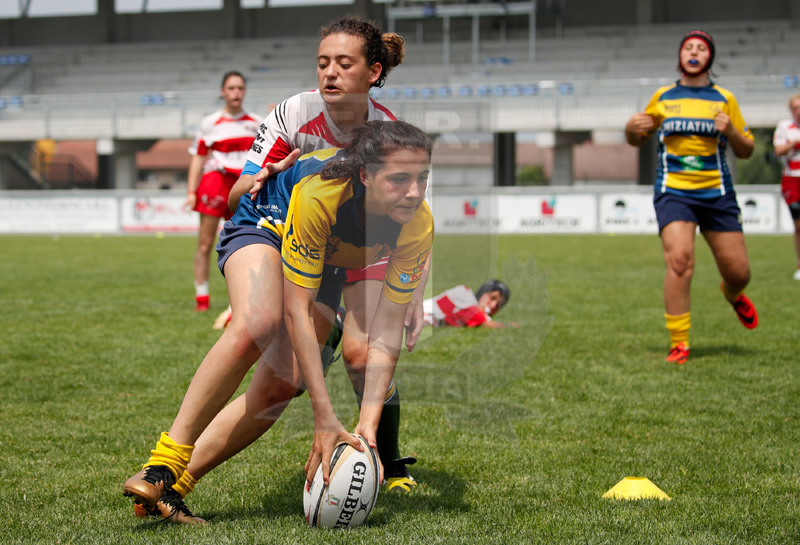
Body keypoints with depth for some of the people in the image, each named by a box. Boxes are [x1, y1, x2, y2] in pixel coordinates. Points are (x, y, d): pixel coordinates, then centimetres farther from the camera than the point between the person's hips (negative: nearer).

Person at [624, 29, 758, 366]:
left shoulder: (724, 99, 9)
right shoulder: (663, 98, 10)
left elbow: (746, 151, 10)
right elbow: (637, 140, 20)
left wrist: (731, 131, -11)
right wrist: (632, 128, -3)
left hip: (717, 193, 1)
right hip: (673, 191, -1)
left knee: (738, 271, 0)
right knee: (679, 259, -22)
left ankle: (733, 294, 40)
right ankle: (678, 343, -15)